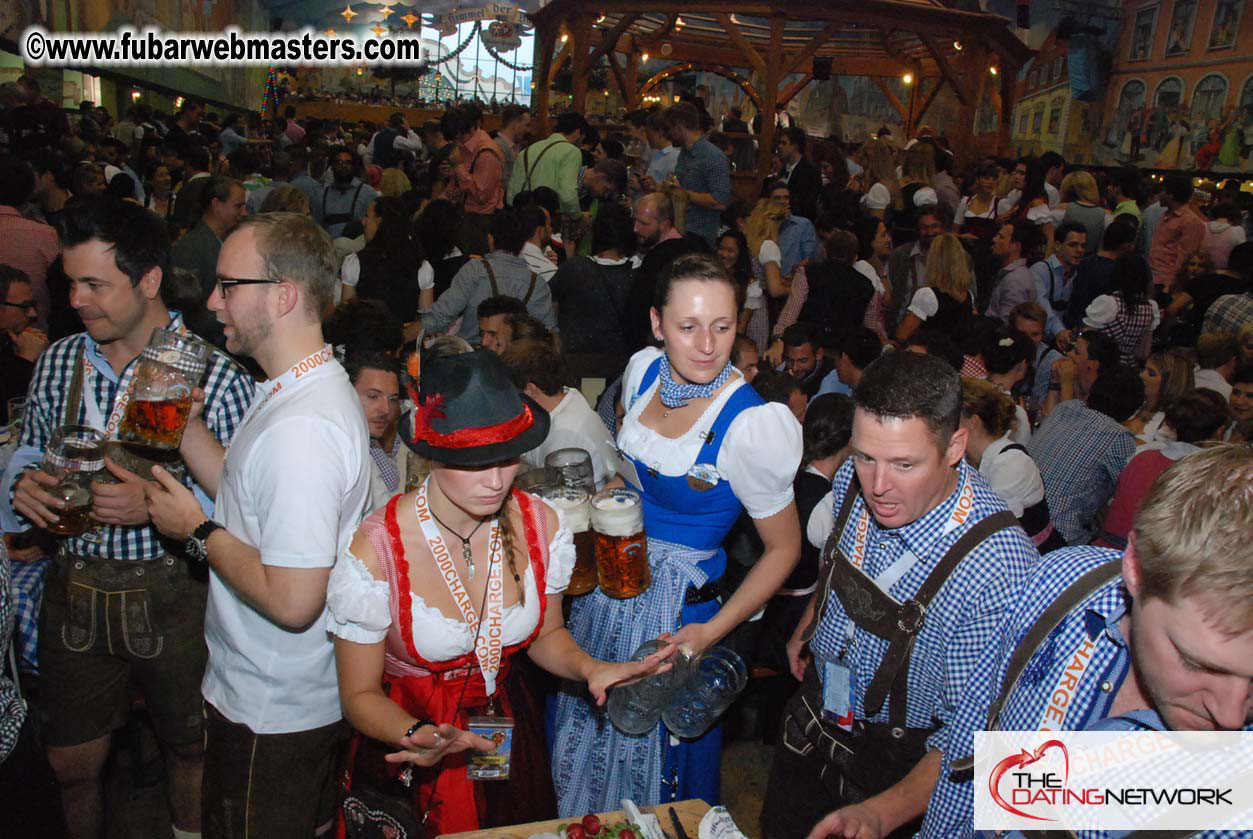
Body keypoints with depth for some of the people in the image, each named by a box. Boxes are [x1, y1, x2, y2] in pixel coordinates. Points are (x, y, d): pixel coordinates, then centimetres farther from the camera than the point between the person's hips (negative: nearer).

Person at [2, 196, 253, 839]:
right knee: (71, 762, 21)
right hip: (74, 587, 4)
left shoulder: (215, 376, -16)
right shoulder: (58, 362, 1)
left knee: (188, 751, 18)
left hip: (171, 594, -4)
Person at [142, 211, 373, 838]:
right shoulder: (309, 386, 3)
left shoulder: (302, 427, -32)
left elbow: (292, 602, -32)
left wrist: (197, 532, -18)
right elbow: (256, 497, 10)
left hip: (270, 713, -9)